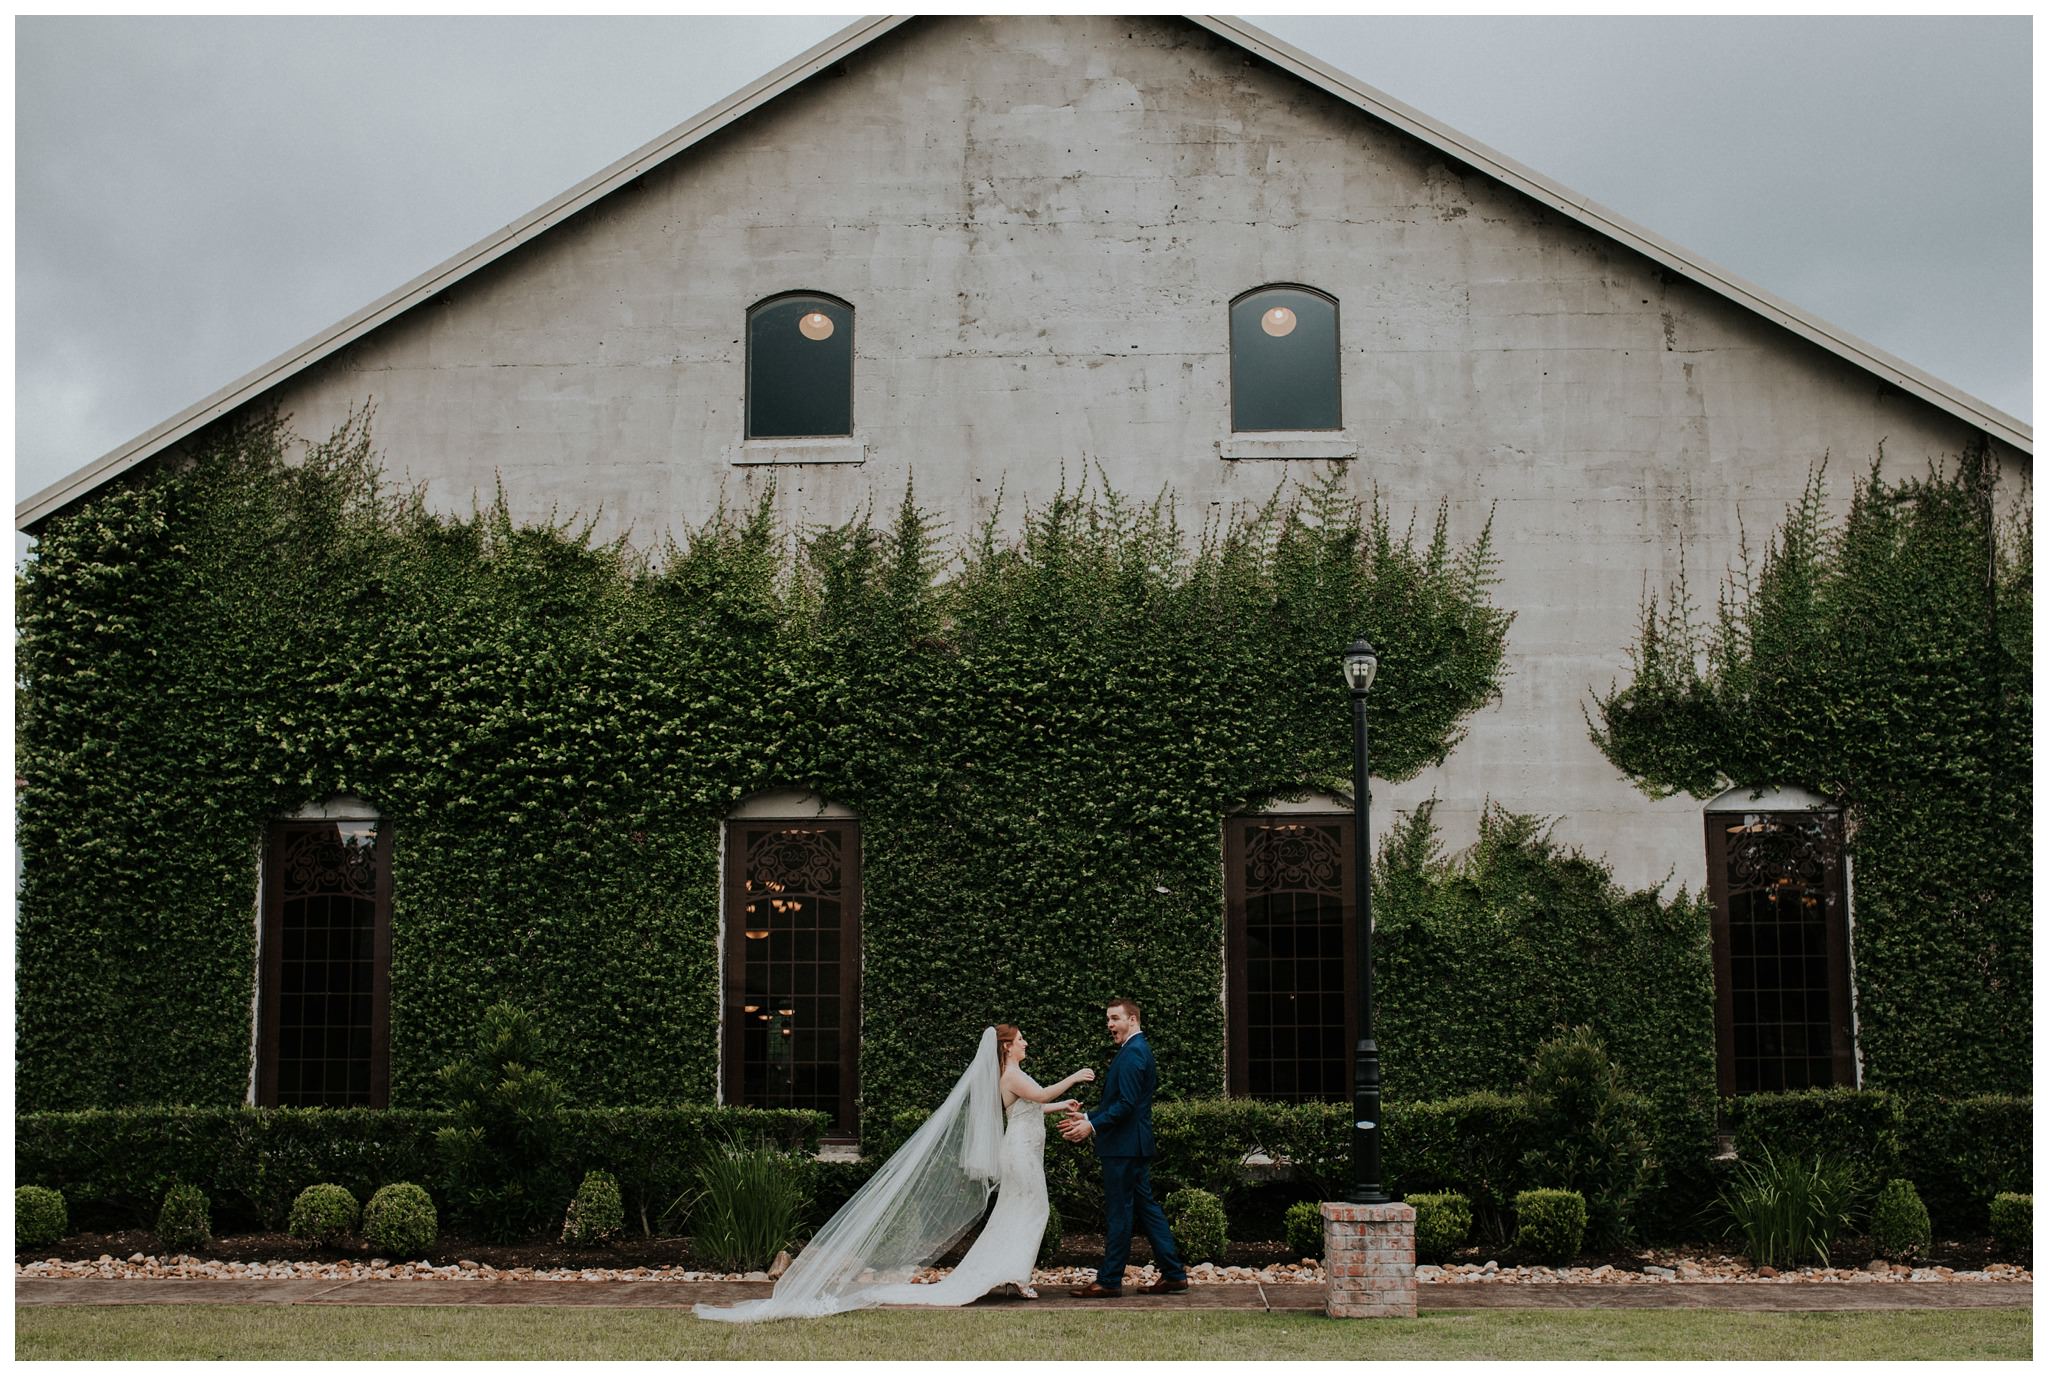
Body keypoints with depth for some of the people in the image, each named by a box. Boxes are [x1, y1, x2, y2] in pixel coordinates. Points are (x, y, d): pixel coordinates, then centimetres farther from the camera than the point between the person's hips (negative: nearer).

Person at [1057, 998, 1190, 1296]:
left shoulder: (1133, 1053, -16)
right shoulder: (1140, 1049, 17)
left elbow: (1126, 1104, -23)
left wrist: (1092, 1126, -21)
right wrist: (1087, 1118, 17)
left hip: (1123, 1146, -10)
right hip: (1136, 1145, 10)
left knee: (1119, 1212, -4)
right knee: (1145, 1208, 12)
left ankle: (1109, 1280, 1)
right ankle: (1173, 1274, 14)